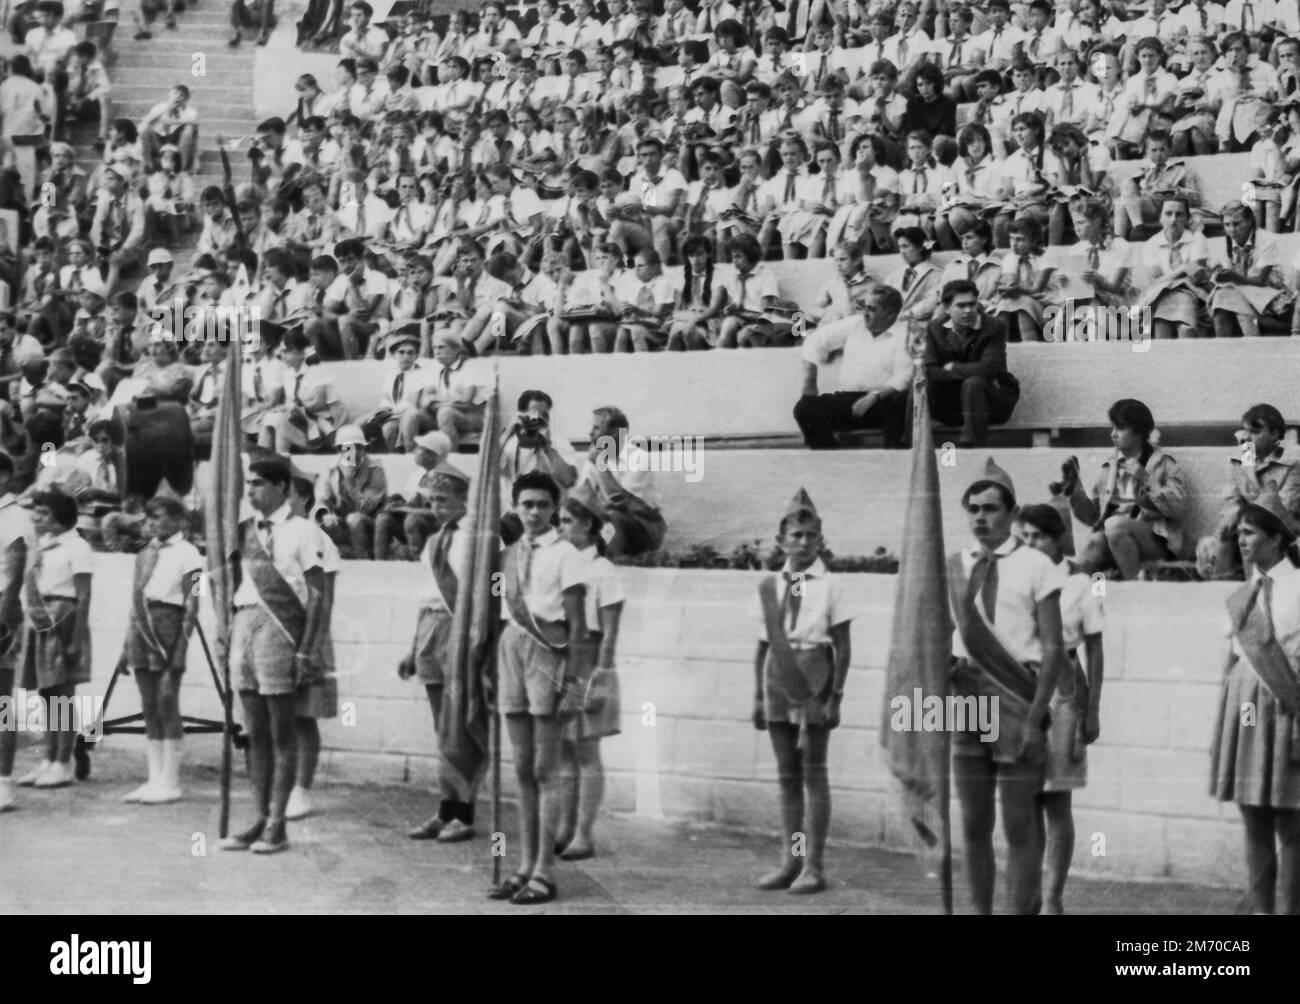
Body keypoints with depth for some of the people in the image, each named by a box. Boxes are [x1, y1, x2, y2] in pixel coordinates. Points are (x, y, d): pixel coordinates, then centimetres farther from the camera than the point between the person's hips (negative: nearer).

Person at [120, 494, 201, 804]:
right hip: (142, 627, 7)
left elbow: (191, 605, -7)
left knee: (167, 703, -6)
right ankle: (155, 780, 12)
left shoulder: (187, 553, -4)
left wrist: (182, 644, -15)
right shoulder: (145, 554, 17)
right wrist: (128, 644, 16)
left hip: (168, 623, -7)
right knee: (149, 706, 8)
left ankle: (170, 782, -1)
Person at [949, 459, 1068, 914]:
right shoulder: (954, 566, 9)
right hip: (965, 698, 5)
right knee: (973, 825, 11)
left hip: (1017, 697, -4)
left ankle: (1023, 908, 9)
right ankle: (980, 910, 21)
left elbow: (1053, 650, -7)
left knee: (1020, 825, 0)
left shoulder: (1035, 566, -5)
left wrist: (1034, 718, -13)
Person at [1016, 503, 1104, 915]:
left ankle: (1053, 899, 8)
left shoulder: (1079, 584, -1)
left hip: (1061, 691, -3)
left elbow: (1094, 652, 2)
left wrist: (1092, 711, -2)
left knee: (1056, 801, 1)